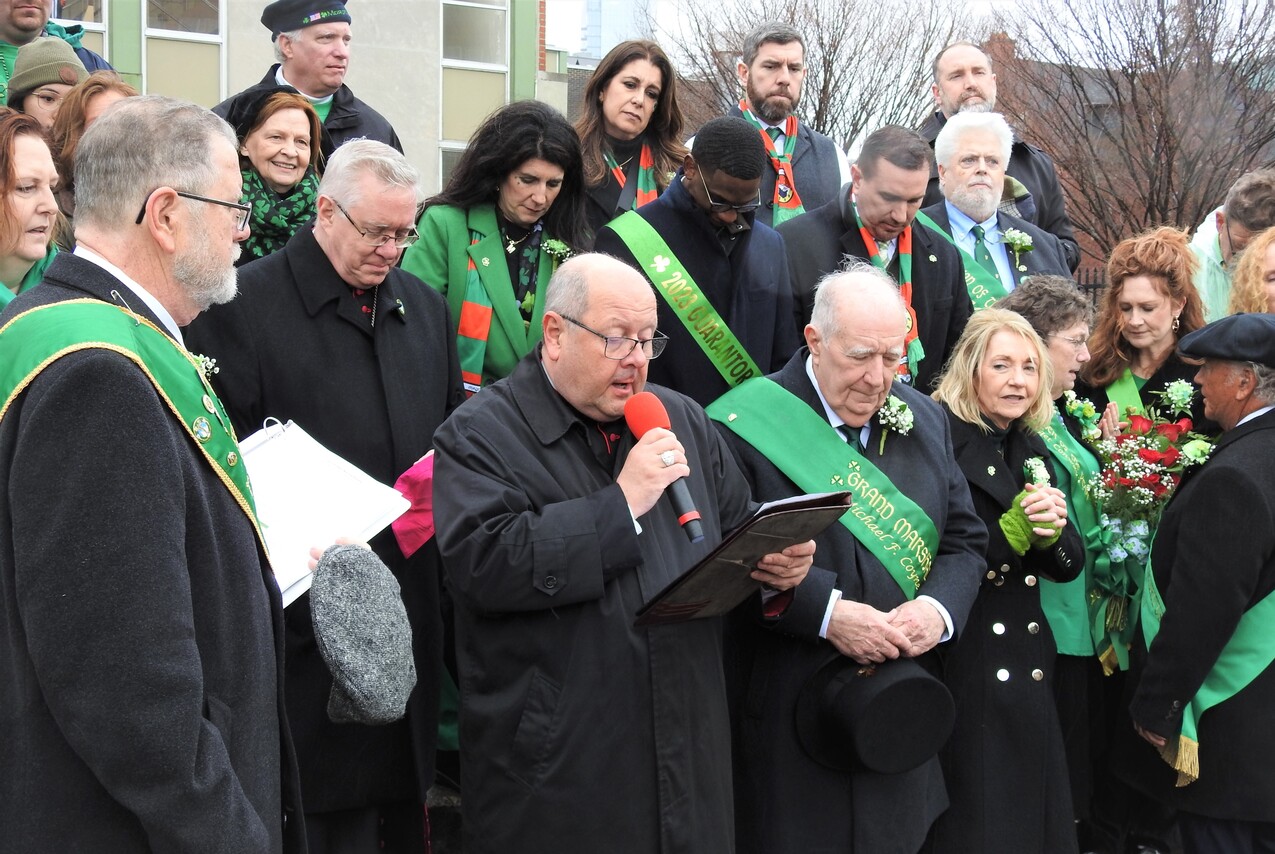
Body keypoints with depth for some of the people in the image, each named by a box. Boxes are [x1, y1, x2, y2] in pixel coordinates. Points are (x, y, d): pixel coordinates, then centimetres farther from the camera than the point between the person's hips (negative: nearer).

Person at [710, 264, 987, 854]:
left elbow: (965, 539, 12)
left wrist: (938, 608, -8)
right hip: (788, 712, -5)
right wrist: (825, 612, -22)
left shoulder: (923, 421, 10)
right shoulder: (745, 425, -11)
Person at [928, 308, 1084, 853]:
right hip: (959, 671, -7)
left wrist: (1052, 532, -10)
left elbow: (1070, 566, 11)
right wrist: (1012, 528, -22)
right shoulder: (940, 440, -10)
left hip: (1028, 670, 7)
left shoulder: (1033, 452, 13)